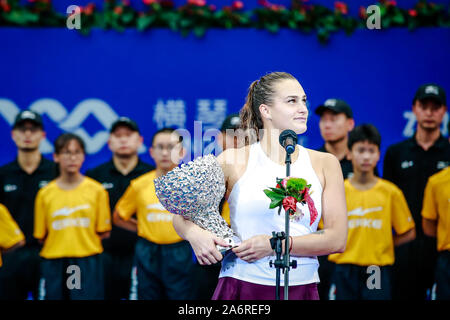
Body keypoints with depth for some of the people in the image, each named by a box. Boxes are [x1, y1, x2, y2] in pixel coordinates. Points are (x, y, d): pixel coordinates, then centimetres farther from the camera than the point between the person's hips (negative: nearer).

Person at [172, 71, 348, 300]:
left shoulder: (325, 164, 6)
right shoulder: (234, 160, 2)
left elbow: (337, 239, -1)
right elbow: (182, 215, 7)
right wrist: (195, 234, -16)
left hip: (301, 288, 1)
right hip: (242, 287, -1)